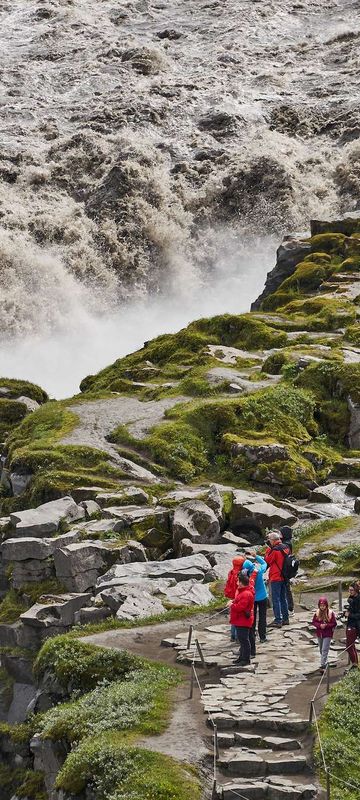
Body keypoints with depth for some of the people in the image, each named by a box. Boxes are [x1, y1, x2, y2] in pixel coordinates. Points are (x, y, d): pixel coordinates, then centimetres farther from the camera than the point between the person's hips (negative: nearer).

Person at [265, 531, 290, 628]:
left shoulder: (274, 550, -19)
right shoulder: (286, 548, 5)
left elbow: (267, 561, -10)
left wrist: (268, 549, -2)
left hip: (275, 578, -8)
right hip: (284, 577, 8)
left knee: (276, 599, -3)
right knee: (283, 598, 17)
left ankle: (278, 620, -3)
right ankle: (285, 618, 23)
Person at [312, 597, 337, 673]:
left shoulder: (330, 613, -12)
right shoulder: (317, 613, -3)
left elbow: (334, 623, -7)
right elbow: (314, 622, 2)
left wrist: (326, 625, -22)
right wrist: (320, 625, -16)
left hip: (327, 634, -4)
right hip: (319, 634, 4)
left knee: (325, 650, -11)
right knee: (321, 650, 17)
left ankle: (323, 666, -13)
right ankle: (325, 662, 35)